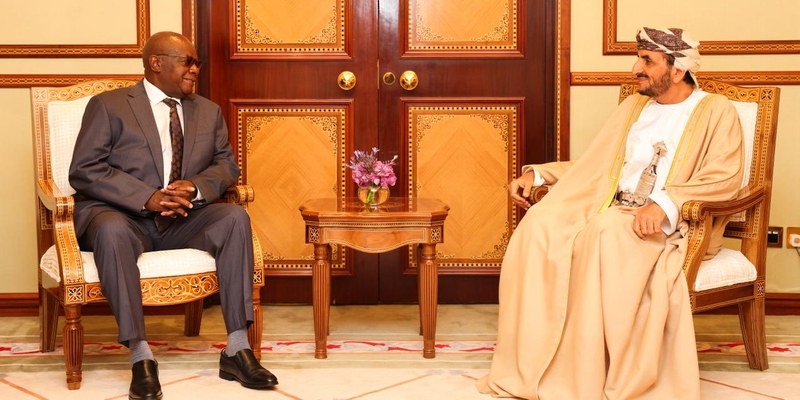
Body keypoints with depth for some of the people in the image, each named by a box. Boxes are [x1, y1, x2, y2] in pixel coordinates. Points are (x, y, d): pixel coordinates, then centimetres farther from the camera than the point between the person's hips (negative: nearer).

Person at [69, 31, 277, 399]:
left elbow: (225, 164, 13)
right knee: (112, 230, -38)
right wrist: (147, 198, -21)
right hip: (122, 214, -4)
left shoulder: (208, 111, 18)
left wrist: (196, 186, -12)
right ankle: (140, 356, -36)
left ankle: (237, 349, -26)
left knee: (235, 217, -24)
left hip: (184, 219, 4)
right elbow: (83, 171, -8)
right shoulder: (108, 106, 1)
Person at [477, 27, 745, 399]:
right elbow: (592, 165, 24)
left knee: (608, 231, -38)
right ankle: (531, 367, -23)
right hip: (613, 210, 6)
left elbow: (725, 177, -13)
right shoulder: (632, 106, 21)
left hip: (675, 223, -6)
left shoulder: (715, 111, 1)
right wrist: (537, 173, 9)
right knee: (541, 225, -23)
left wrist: (665, 204, -28)